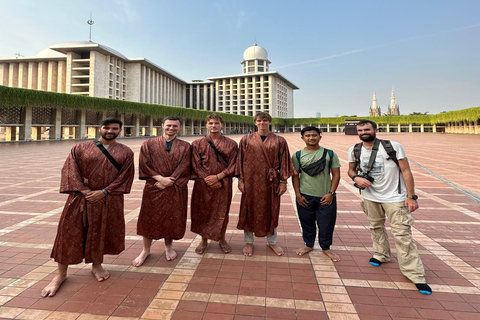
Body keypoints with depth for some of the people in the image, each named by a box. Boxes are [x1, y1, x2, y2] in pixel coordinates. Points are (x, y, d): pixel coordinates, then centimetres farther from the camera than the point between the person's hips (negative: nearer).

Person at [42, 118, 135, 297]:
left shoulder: (126, 152, 2)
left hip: (109, 200, 0)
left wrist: (104, 192, -13)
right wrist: (84, 190, -14)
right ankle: (61, 274, 22)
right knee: (70, 233, 4)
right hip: (80, 198, 0)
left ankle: (96, 265, 35)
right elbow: (70, 170, -2)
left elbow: (125, 175, -5)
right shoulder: (80, 148, 4)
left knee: (103, 232, 12)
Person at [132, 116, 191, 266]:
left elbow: (184, 168, -4)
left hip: (176, 189, 0)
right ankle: (146, 250, 25)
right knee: (150, 218, 7)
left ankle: (168, 246, 31)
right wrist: (161, 178, -15)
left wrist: (166, 182, -12)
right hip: (153, 188, 0)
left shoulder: (185, 147, 3)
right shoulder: (149, 144, 3)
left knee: (171, 218, 9)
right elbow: (145, 165, -4)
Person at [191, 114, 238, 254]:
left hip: (223, 184, 0)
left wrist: (218, 177, -14)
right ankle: (204, 240, 28)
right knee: (203, 212, 8)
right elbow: (196, 165, -2)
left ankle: (222, 239, 30)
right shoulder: (197, 144, 3)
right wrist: (208, 179, -13)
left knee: (222, 212, 9)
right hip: (203, 184, 1)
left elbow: (232, 165, -2)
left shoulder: (231, 144, 2)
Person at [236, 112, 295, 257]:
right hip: (251, 181, 0)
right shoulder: (246, 140, 1)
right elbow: (240, 161, 3)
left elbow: (284, 162, 3)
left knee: (271, 211, 11)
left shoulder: (279, 141, 1)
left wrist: (283, 181, -1)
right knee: (249, 210, 8)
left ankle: (271, 241, 31)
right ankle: (248, 242, 26)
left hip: (271, 182, 1)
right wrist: (241, 180, -2)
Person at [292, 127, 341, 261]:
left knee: (326, 224, 7)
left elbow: (336, 174, 2)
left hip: (325, 197, 0)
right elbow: (295, 175, 3)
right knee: (307, 223, 12)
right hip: (305, 197, 1)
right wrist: (298, 194, -2)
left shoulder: (330, 154, 1)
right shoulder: (298, 155, 2)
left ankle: (326, 248, 30)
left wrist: (331, 193, -6)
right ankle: (308, 245, 34)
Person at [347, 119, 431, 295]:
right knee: (376, 227, 20)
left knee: (402, 235, -4)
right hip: (370, 197, 4)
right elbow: (351, 170, 12)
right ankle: (381, 255, 44)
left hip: (395, 198, -4)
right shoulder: (354, 150, -2)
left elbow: (406, 171, -11)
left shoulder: (393, 146, -12)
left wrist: (411, 196, -15)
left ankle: (415, 275, 9)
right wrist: (356, 178, -12)